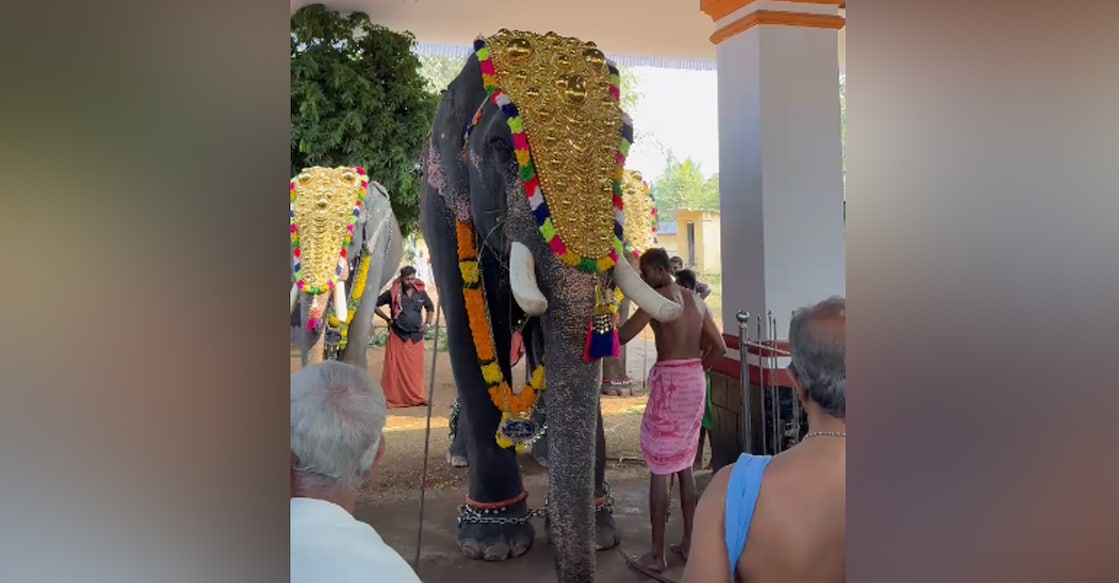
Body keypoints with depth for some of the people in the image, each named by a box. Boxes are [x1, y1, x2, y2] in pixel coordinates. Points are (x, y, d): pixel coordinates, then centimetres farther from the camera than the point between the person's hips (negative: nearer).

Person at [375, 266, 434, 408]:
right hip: (397, 336, -3)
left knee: (416, 368, 7)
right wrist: (388, 319, -2)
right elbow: (375, 305, 0)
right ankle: (391, 398, 6)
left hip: (416, 336, 3)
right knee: (395, 367, -2)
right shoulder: (393, 293, -7)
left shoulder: (420, 292, 3)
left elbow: (430, 307, 20)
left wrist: (427, 323, 10)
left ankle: (417, 397, 19)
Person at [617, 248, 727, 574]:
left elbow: (622, 336, -17)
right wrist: (693, 372, 17)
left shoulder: (659, 297, -10)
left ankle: (657, 555, 6)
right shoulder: (696, 300, 12)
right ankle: (688, 543, 25)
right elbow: (719, 348, 12)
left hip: (669, 383, -8)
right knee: (684, 464, 17)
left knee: (659, 470, 0)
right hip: (695, 381, 8)